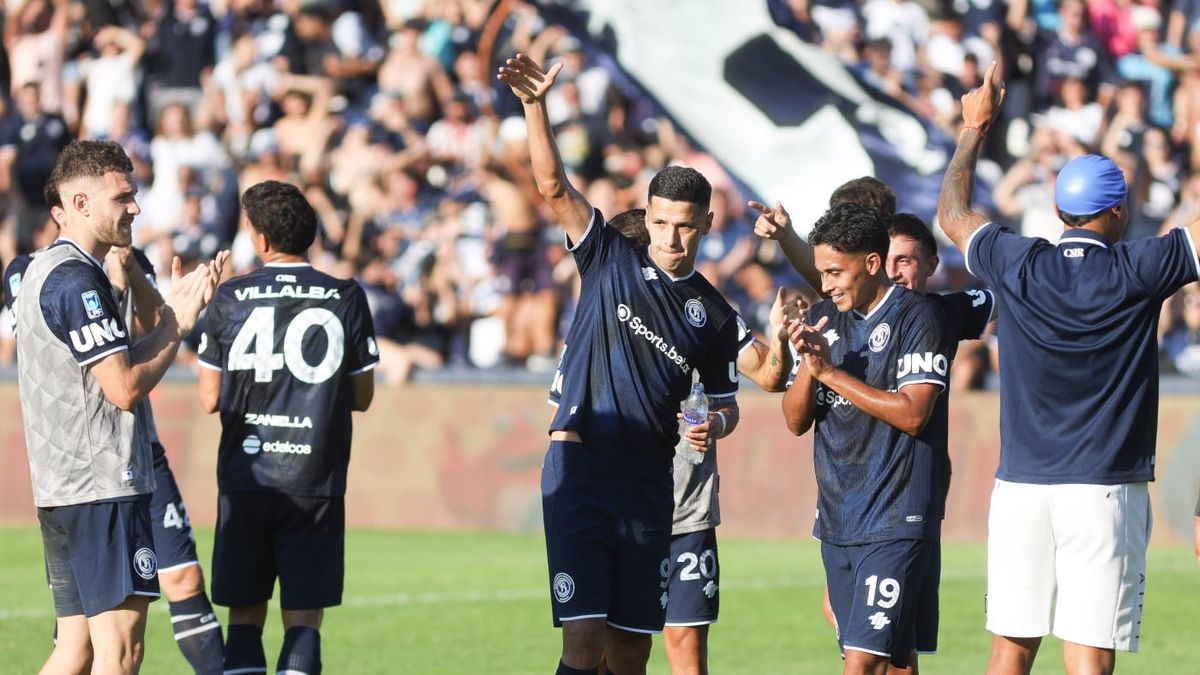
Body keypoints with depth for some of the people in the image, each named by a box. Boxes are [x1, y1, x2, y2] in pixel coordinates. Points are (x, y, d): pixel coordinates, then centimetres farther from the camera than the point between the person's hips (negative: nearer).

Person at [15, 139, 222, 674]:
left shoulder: (43, 270, 19)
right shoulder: (76, 279, -14)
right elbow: (125, 387, -16)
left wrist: (174, 308, 13)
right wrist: (178, 325, -3)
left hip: (61, 489, 10)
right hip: (103, 488, -10)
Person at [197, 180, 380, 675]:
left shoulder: (230, 300, -2)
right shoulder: (346, 299, -1)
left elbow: (210, 399, 1)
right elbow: (362, 397, 5)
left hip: (245, 479, 0)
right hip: (315, 483, 0)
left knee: (245, 615, 9)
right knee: (303, 617, 1)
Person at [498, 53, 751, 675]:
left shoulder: (715, 316, 11)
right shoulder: (610, 261, 4)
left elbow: (725, 402, 21)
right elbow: (553, 187, -7)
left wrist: (714, 425, -4)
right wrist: (534, 107, -21)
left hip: (650, 480, 4)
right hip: (579, 466, -4)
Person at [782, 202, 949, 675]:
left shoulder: (917, 316, -6)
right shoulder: (823, 319, 12)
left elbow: (912, 413, -15)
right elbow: (796, 421, 10)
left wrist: (830, 372, -15)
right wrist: (807, 364, -9)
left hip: (896, 524, -7)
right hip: (836, 523, 7)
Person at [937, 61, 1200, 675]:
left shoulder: (1018, 267, 2)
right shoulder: (1136, 272, -7)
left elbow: (952, 211, 21)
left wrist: (974, 127, 32)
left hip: (1020, 487, 3)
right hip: (1105, 488, -3)